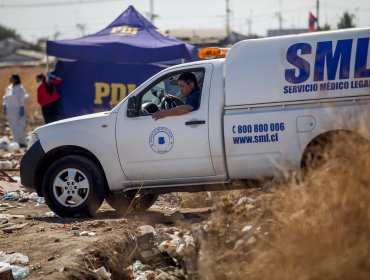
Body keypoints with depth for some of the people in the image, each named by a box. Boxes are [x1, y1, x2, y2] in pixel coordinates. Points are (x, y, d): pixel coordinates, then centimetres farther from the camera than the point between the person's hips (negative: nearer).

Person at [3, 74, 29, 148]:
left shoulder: (20, 88, -11)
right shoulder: (9, 88, 11)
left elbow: (23, 99, -13)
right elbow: (5, 98, 18)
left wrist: (22, 108, -17)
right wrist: (4, 106, 13)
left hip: (17, 110, -7)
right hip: (10, 111, 8)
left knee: (19, 127, -6)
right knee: (13, 127, 11)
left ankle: (21, 142, -2)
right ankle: (16, 142, 18)